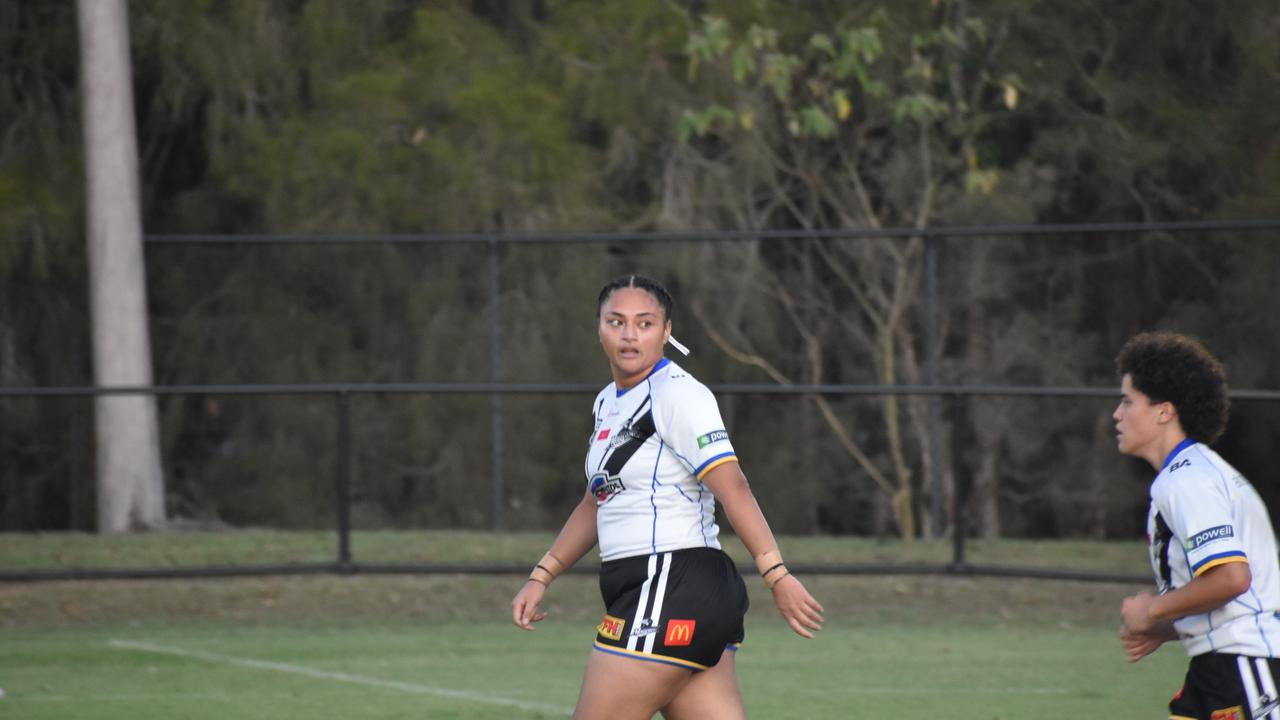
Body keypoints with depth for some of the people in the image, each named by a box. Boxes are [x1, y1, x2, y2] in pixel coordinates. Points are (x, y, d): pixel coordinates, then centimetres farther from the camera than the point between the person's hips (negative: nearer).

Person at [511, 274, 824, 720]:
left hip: (674, 587, -9)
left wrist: (777, 575, -24)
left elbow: (733, 488, -17)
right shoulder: (608, 403, 18)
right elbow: (597, 503, 30)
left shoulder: (677, 395, -9)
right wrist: (540, 578, 25)